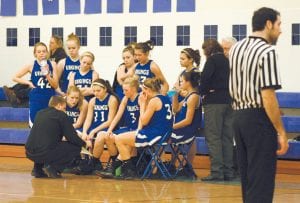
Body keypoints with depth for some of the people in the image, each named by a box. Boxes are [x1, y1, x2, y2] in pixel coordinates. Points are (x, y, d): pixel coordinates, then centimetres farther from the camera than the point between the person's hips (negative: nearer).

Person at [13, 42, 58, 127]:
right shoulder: (31, 66, -3)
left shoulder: (52, 64, 1)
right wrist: (29, 83, -5)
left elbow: (55, 85, -2)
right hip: (36, 100, -1)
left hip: (50, 100, 1)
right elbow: (15, 78, 5)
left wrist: (47, 74, -16)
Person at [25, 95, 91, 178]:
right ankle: (52, 167, -3)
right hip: (45, 152, -7)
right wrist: (85, 143, 19)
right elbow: (72, 138, -1)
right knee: (76, 147, 8)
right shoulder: (61, 115, 1)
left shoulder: (40, 113, 20)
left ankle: (38, 167, 19)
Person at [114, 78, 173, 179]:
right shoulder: (165, 99, 12)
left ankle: (129, 170, 3)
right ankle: (115, 166, 25)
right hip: (163, 133, 10)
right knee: (125, 139, 27)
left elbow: (144, 121, -10)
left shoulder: (154, 100, -16)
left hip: (154, 136, -10)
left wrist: (142, 104, -2)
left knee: (119, 139, 0)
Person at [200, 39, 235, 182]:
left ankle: (217, 171, -11)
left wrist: (203, 93, 2)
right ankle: (228, 171, 10)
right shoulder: (227, 61, 15)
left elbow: (205, 78, -12)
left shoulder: (212, 60, -3)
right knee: (227, 137, 9)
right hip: (229, 101, 7)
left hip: (214, 101, -7)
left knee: (213, 137, -5)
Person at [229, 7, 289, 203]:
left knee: (247, 177, 15)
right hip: (260, 119, -8)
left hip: (239, 116, 8)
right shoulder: (267, 52, -15)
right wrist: (281, 132, -16)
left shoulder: (236, 49, 10)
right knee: (261, 181, -5)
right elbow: (268, 97, -19)